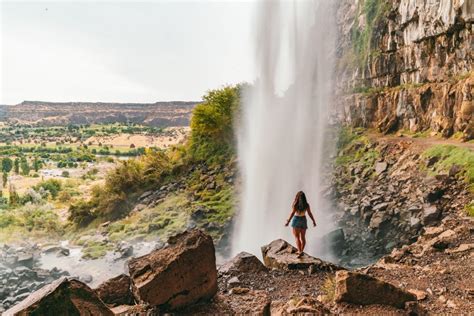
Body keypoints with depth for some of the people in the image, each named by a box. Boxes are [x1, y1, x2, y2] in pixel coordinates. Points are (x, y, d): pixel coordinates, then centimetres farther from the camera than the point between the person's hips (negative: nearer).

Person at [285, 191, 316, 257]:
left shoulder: (295, 204, -14)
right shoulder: (306, 205, -4)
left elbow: (292, 213, -18)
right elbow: (310, 214, -1)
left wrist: (288, 221, -14)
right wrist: (314, 221, 10)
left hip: (296, 220, -4)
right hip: (303, 220, 4)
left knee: (297, 237, -4)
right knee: (303, 237, 14)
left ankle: (300, 252, -18)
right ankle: (301, 251, 20)